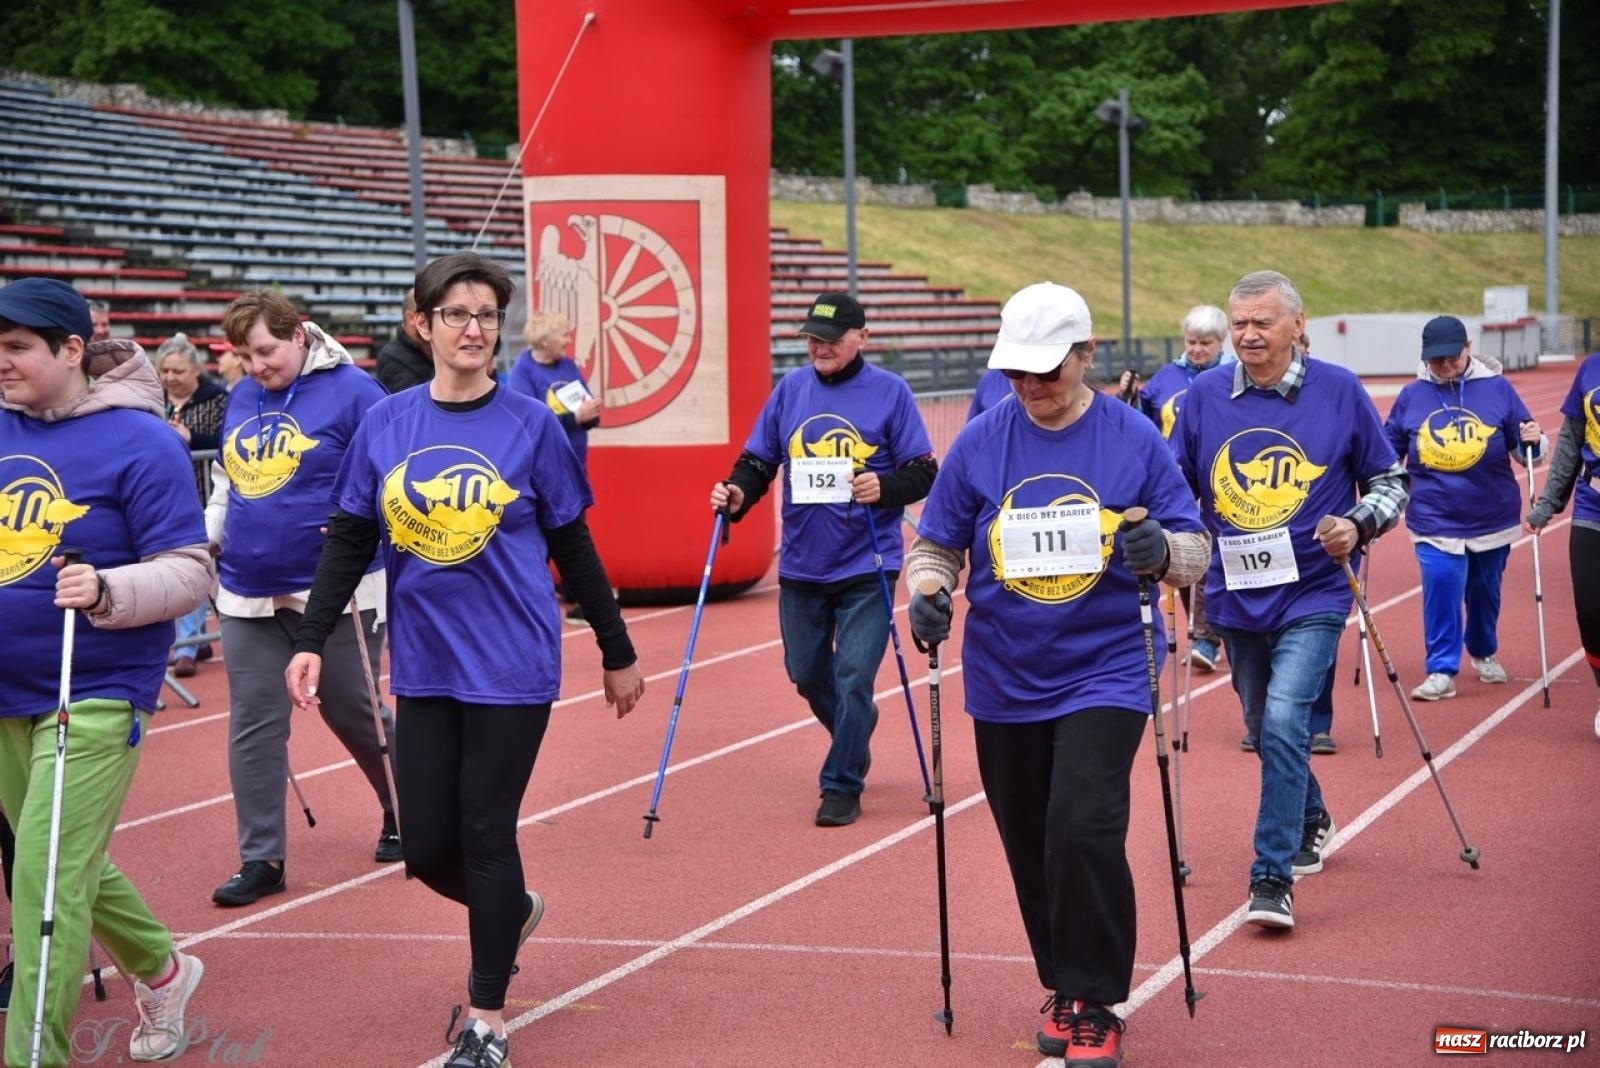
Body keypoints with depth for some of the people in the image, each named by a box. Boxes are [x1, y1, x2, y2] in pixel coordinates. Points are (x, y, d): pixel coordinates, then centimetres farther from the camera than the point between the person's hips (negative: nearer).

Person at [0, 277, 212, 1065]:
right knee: (72, 866, 19)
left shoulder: (138, 441, -12)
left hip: (95, 693, -7)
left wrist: (108, 592, -29)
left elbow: (189, 570, -13)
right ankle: (162, 971, 42)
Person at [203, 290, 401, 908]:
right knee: (253, 725, 2)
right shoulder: (242, 399, 10)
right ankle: (261, 859, 9)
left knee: (353, 713, 9)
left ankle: (404, 812, 34)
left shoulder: (351, 390, -9)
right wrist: (204, 540, 11)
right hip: (249, 593, 5)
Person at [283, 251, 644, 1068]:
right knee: (427, 848, 6)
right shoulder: (384, 424, 3)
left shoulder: (529, 424, -4)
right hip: (424, 668, 3)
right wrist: (311, 642, -4)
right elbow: (347, 541, 6)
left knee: (485, 835, 0)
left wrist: (617, 654, 7)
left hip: (511, 667, -3)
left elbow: (572, 546, 2)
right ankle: (512, 911, 40)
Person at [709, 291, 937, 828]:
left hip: (866, 565, -4)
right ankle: (855, 732, 43)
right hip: (801, 564, 4)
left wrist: (884, 487, -25)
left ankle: (842, 785, 8)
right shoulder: (790, 390, 5)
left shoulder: (890, 391, -4)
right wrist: (738, 494, -14)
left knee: (853, 678, -6)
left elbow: (923, 472, -5)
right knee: (806, 674, 14)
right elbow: (758, 461, 7)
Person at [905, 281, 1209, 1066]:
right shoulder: (980, 442, -1)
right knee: (1031, 849, 11)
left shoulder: (1134, 439, -5)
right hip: (1005, 681, 3)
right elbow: (935, 543, 6)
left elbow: (1196, 551, -2)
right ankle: (1063, 987, 32)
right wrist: (927, 592, -15)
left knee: (1084, 830, -17)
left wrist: (1162, 548, -25)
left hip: (1104, 672, -3)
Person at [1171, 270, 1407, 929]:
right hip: (1236, 597, 4)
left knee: (1283, 722, -19)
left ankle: (1272, 879, -14)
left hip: (1313, 595, -4)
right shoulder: (1204, 397, 1)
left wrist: (1358, 525, -14)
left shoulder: (1339, 392, -4)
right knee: (1265, 729, 18)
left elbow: (1390, 481, 5)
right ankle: (1310, 821, 46)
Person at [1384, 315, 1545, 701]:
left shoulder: (1496, 388, -1)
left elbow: (1525, 453, 4)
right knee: (1440, 587, -16)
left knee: (1485, 591, 14)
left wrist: (1533, 442, -16)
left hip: (1492, 520, 1)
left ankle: (1484, 653, 39)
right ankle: (1441, 671, -9)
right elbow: (1388, 452, 12)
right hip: (1435, 521, -1)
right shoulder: (1412, 395, 1)